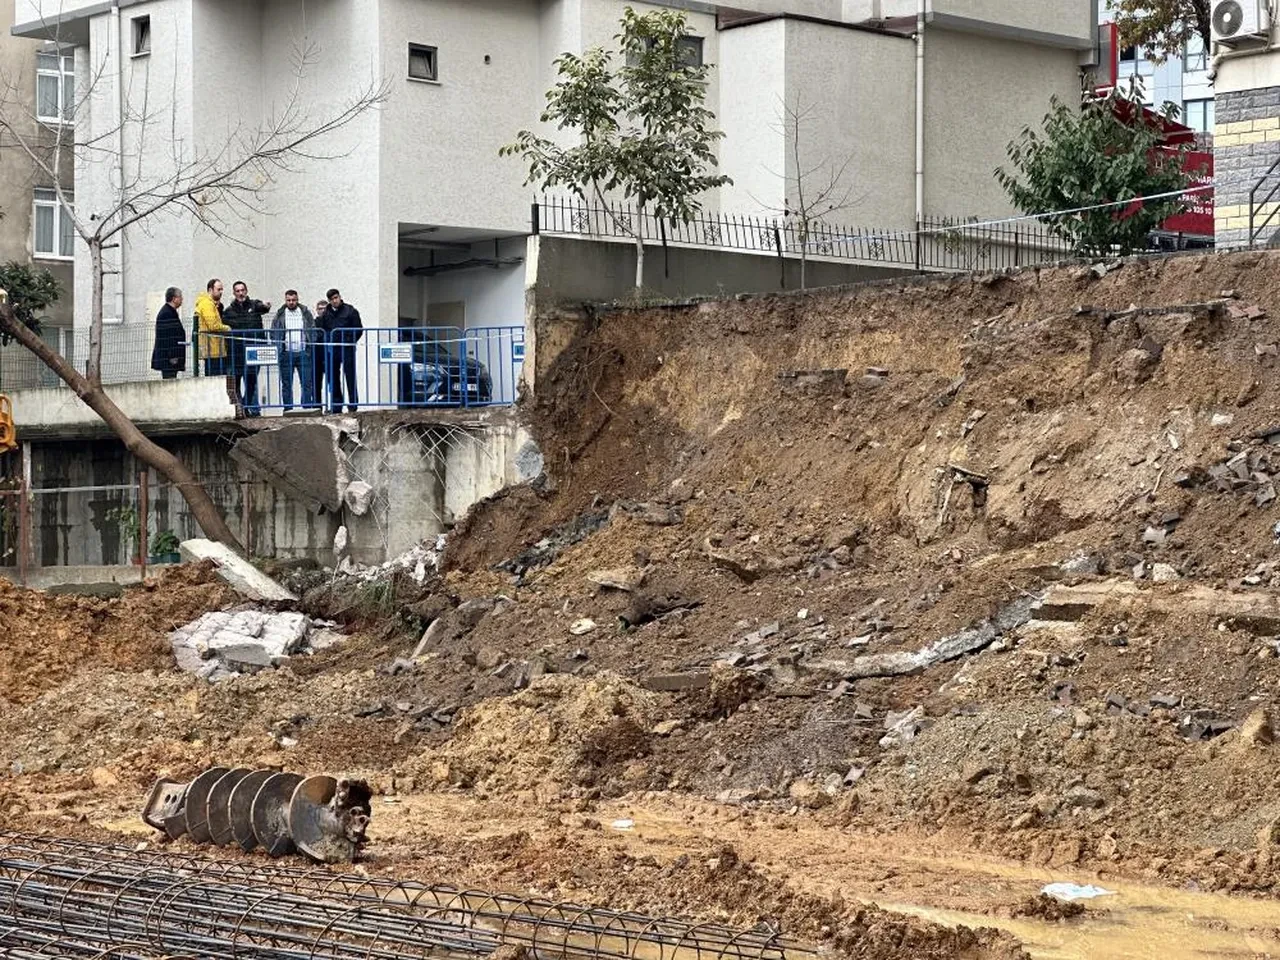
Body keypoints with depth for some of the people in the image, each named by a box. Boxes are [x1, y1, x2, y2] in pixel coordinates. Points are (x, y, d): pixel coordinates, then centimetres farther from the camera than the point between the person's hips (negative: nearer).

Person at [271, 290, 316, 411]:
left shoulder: (306, 313, 9)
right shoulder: (280, 315, 8)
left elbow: (313, 331, 7)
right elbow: (274, 333, 6)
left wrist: (311, 348, -5)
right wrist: (277, 350, -6)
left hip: (303, 352, 0)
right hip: (286, 354, 0)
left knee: (307, 383, -4)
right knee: (286, 384, 3)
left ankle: (307, 408, -1)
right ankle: (287, 409, 6)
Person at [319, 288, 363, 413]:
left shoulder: (350, 311, -2)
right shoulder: (326, 313, 10)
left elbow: (359, 329, -2)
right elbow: (322, 329, 19)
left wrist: (350, 342, -7)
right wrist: (327, 341, 5)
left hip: (347, 349, -4)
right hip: (332, 350, 4)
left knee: (350, 377, -2)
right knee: (332, 378, 6)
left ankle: (353, 406, 1)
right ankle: (336, 406, 12)